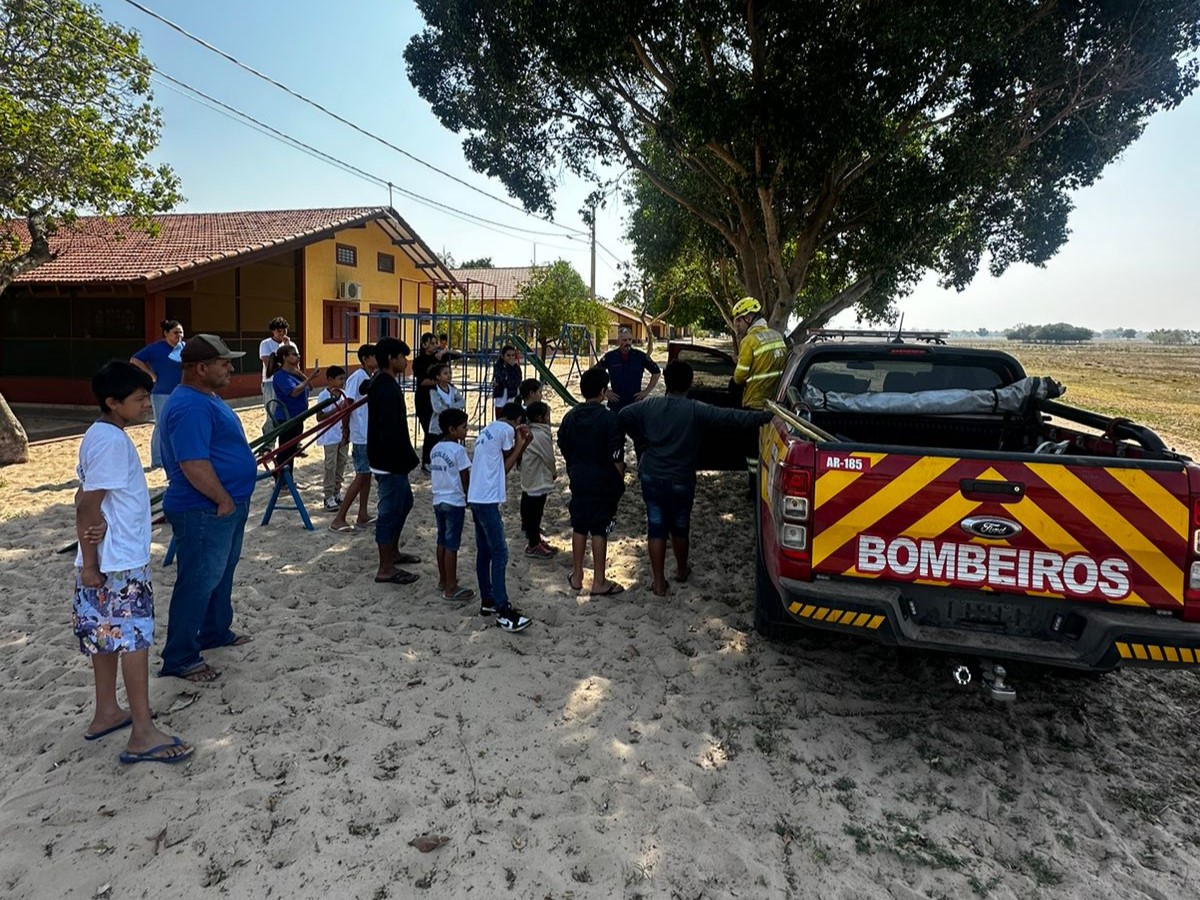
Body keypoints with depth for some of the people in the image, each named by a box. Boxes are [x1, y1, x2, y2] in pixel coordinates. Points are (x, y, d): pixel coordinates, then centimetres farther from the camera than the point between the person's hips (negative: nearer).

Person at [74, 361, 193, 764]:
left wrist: (91, 559, 9)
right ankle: (143, 734, 2)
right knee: (134, 638, -4)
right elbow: (89, 507, -21)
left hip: (110, 560, 10)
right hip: (120, 563, -10)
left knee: (108, 636, 18)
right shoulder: (111, 441, -20)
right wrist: (89, 563, -18)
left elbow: (85, 500, 12)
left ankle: (106, 713, 31)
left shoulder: (100, 435, 10)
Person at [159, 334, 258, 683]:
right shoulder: (190, 406, -23)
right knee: (197, 582, -2)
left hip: (226, 506, 11)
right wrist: (224, 499, -20)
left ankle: (216, 632, 38)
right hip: (204, 511, -11)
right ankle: (180, 658, 9)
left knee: (221, 574, 22)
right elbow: (194, 465, -29)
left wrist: (232, 499, 22)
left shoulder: (207, 398, 12)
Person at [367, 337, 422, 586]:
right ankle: (386, 569, 8)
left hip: (388, 458, 11)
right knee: (390, 510, -2)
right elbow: (392, 431, -27)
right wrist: (411, 458, -16)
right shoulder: (387, 389, -22)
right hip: (390, 461, -11)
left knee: (404, 501, 23)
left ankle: (393, 552, 36)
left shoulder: (379, 383, 11)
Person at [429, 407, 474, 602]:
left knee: (442, 541, 17)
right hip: (454, 502, -8)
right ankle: (451, 588, 3)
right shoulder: (458, 450, -16)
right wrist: (467, 497, 4)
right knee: (451, 545, -3)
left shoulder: (435, 449, 7)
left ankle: (443, 580, 28)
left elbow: (435, 475, 11)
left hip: (438, 500, 8)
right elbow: (465, 478, -12)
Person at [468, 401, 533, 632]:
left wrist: (520, 444, 14)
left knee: (484, 552, 14)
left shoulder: (487, 431, 20)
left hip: (476, 498, 9)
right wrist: (521, 444, 13)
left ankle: (487, 601, 21)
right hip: (487, 500, -9)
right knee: (499, 553, -8)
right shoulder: (506, 429, -5)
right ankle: (503, 611, -8)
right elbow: (506, 465, 4)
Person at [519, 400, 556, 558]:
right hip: (539, 481, -10)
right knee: (535, 512, 2)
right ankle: (533, 545, 12)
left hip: (529, 479, 10)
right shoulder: (541, 435, -23)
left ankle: (534, 537, 32)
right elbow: (549, 458, -14)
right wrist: (555, 473, 3)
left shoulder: (530, 431, 6)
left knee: (529, 509, 19)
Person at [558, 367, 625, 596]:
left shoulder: (570, 417, 2)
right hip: (603, 483, -5)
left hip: (578, 481, 5)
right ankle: (599, 582, 10)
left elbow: (563, 449, 10)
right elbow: (616, 457, -15)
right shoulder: (609, 418, -15)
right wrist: (620, 482, -3)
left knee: (579, 527, 14)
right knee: (599, 530, 2)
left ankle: (576, 576, 23)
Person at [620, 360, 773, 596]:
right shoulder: (697, 411, -16)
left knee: (656, 528, 8)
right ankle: (682, 570, 40)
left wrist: (641, 440, 8)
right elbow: (733, 418, -20)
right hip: (680, 482, -2)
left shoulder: (650, 405, -5)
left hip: (651, 478, 2)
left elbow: (623, 416, 0)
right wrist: (768, 416, -17)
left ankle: (659, 582, 13)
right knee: (679, 528, 18)